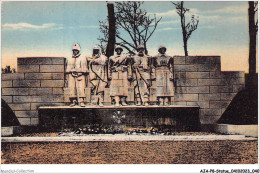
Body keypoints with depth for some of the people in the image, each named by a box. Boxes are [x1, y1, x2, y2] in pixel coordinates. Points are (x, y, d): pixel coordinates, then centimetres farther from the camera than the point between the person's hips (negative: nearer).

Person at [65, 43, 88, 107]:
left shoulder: (82, 59, 9)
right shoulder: (69, 60, 16)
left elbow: (84, 70, 9)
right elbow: (67, 70, 17)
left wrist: (84, 78, 5)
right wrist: (67, 79, 11)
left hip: (80, 76, -3)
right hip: (71, 76, 3)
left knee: (80, 89, -13)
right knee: (72, 89, -4)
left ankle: (81, 102, -14)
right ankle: (74, 101, 2)